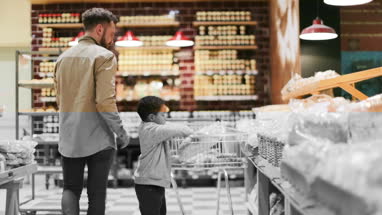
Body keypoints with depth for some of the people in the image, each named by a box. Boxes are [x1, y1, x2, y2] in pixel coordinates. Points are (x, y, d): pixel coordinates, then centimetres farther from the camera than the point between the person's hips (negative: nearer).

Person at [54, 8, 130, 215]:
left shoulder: (63, 57, 11)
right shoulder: (104, 56, -11)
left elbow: (60, 101, 16)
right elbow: (105, 102, -19)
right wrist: (121, 132, -8)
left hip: (69, 138, 5)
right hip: (98, 137, -5)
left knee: (71, 188, 15)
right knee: (96, 193, 8)